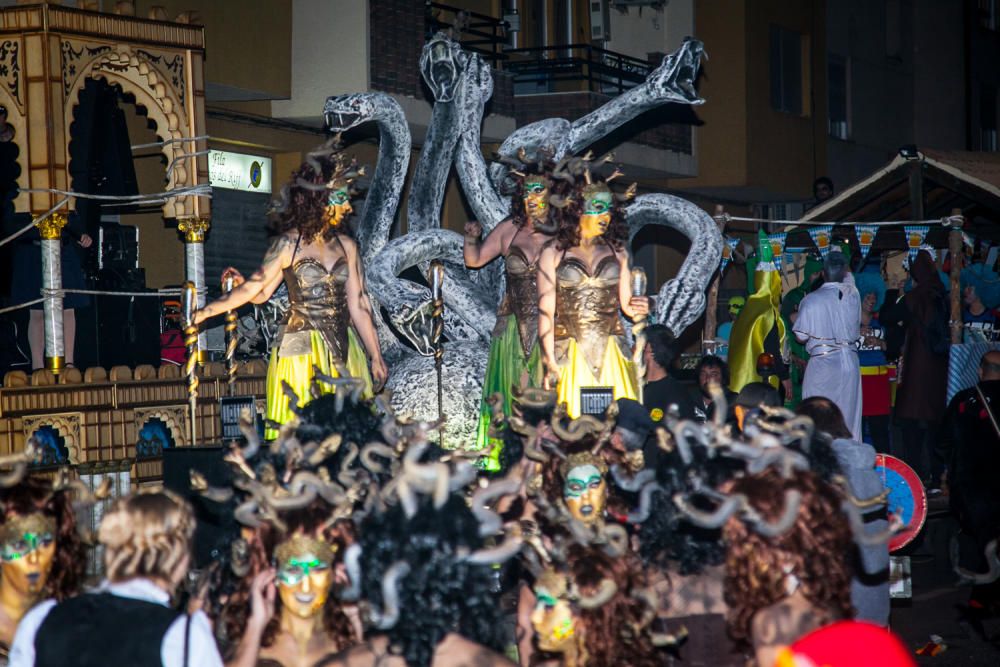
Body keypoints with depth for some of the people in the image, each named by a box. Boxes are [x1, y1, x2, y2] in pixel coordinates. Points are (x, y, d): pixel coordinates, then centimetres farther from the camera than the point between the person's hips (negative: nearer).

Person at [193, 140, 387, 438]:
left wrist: (376, 357, 9)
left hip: (343, 351, 4)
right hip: (301, 351, -4)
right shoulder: (289, 244, -4)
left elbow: (358, 305, 10)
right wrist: (208, 311, -11)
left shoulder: (345, 245, 8)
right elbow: (257, 290, -2)